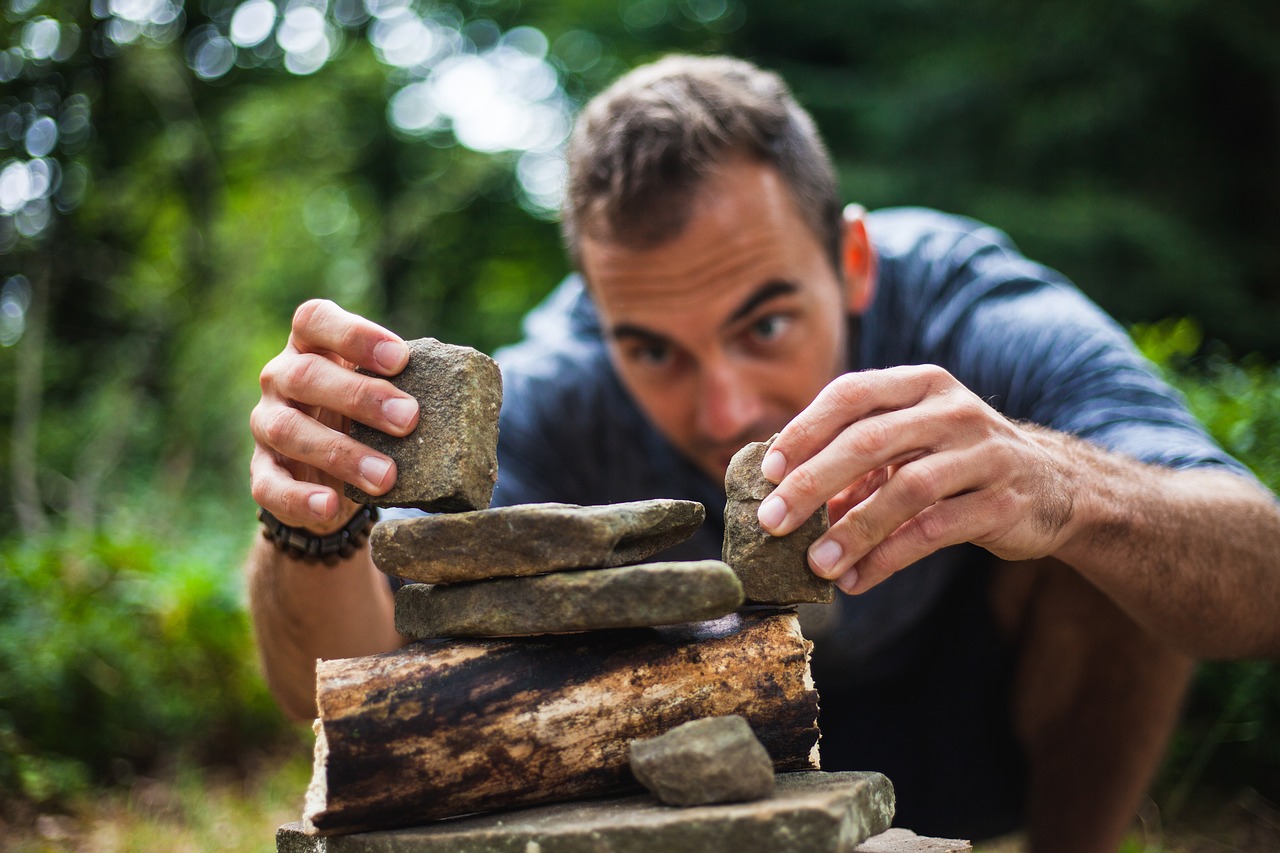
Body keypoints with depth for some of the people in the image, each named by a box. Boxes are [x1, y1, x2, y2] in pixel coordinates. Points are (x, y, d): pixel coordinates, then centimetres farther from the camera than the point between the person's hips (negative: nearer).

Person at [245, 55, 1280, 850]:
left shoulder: (973, 315, -31)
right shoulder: (559, 392, -28)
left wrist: (1060, 488, -63)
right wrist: (316, 534, -57)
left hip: (985, 723, -2)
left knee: (1113, 521, -30)